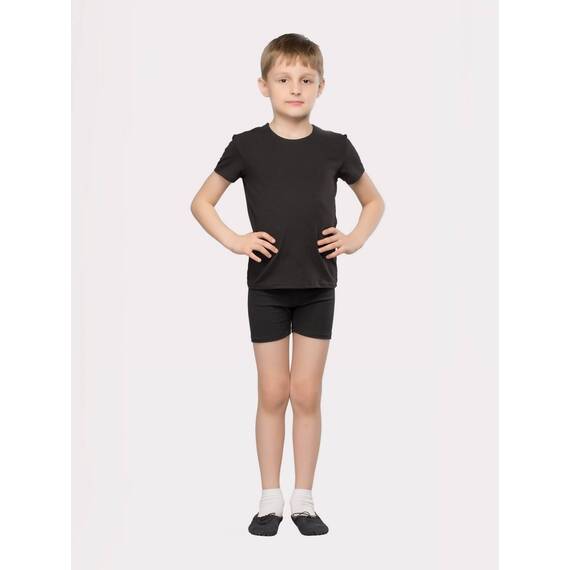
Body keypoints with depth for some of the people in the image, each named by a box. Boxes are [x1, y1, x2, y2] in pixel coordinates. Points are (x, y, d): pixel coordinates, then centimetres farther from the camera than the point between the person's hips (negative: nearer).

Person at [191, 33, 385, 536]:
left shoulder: (335, 147, 0)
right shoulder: (248, 146, -4)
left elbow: (374, 201, 14)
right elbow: (201, 202, 4)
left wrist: (355, 239, -1)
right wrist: (234, 240, -8)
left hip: (317, 286, 1)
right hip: (267, 286, -1)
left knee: (308, 394, 5)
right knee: (273, 394, 5)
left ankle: (304, 500, 16)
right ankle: (271, 499, 17)